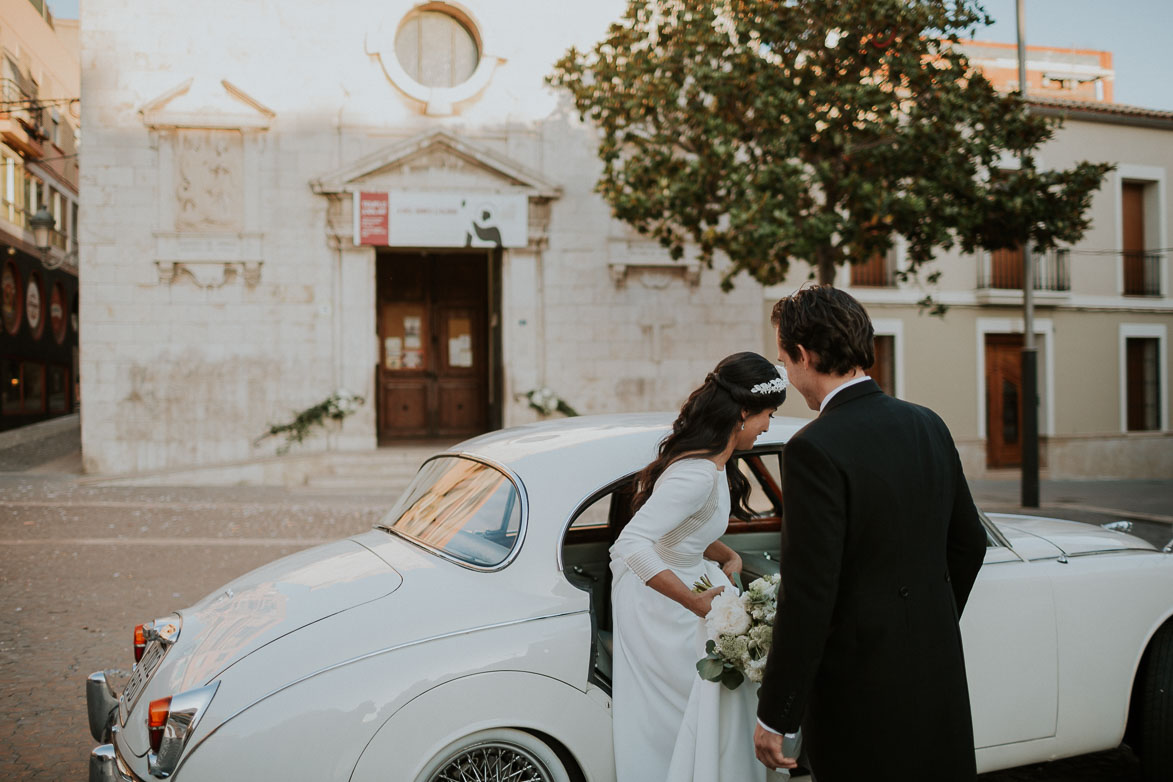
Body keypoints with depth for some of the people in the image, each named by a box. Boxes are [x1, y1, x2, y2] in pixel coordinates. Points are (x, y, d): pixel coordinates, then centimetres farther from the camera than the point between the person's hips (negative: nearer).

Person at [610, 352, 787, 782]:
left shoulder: (711, 462, 1)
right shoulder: (700, 475, -29)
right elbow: (632, 545, -38)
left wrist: (728, 556, 0)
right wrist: (697, 603, -32)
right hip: (663, 611, -9)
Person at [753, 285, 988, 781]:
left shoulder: (815, 450, -21)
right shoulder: (928, 426, 2)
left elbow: (808, 595, -22)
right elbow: (969, 544, 12)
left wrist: (774, 717, -14)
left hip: (860, 686, -7)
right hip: (938, 669, 7)